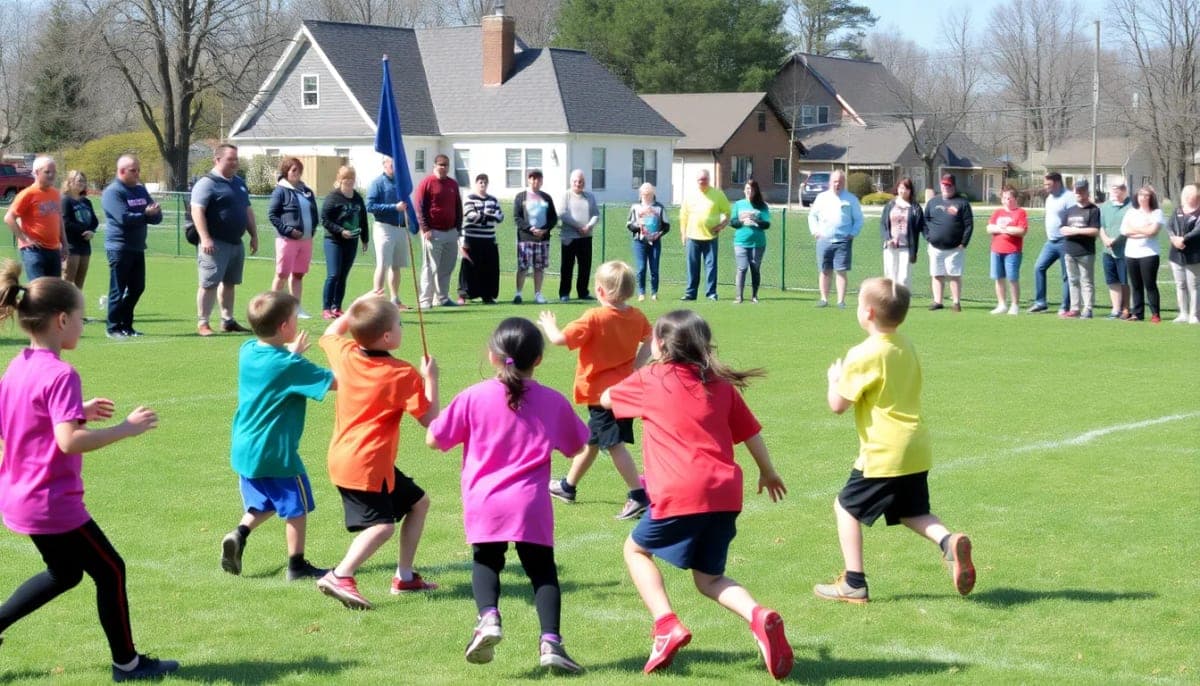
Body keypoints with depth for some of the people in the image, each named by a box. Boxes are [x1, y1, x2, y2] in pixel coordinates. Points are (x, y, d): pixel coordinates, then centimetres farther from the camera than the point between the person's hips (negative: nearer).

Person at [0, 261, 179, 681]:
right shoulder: (60, 375, -22)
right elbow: (69, 441, -31)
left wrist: (79, 411, 15)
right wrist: (126, 428, -23)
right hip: (53, 503, -9)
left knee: (65, 573, 26)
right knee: (110, 571, 8)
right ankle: (127, 663, 18)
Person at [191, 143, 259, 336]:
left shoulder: (239, 183, 17)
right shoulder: (207, 183, -10)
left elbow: (248, 211, 25)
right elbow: (197, 211, -18)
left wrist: (254, 236, 19)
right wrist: (205, 238, -25)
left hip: (236, 243, 8)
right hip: (216, 244, -8)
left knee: (230, 283, 14)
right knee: (209, 283, -7)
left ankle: (228, 321, 22)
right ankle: (202, 323, -4)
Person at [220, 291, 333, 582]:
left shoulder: (247, 351, 1)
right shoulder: (290, 367, -19)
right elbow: (335, 381, -20)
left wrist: (292, 352, 24)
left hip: (243, 448, 7)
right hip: (276, 452, -7)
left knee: (263, 504, 24)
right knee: (296, 506, 10)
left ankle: (239, 534, 1)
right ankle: (297, 565, 17)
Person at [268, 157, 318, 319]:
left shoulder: (307, 191, 13)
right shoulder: (280, 190, -5)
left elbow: (314, 212, 20)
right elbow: (272, 214, -9)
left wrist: (313, 229, 4)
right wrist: (288, 230, -16)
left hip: (306, 239, 6)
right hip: (287, 239, -6)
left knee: (298, 275, 10)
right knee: (282, 275, -2)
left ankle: (297, 308, 14)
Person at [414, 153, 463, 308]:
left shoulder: (453, 184, 14)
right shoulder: (426, 183, -4)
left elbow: (458, 207, 20)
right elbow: (419, 207, -7)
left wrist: (458, 228, 13)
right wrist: (425, 229, -13)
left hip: (451, 232, 6)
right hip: (433, 233, -6)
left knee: (447, 268, 8)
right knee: (430, 268, -5)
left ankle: (442, 298, 15)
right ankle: (425, 300, -4)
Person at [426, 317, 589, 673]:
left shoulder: (473, 397, -1)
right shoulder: (552, 401, 5)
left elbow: (434, 439, 5)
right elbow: (576, 447, 18)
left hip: (484, 503, 0)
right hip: (531, 505, 0)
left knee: (485, 562, 19)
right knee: (542, 570, 12)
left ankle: (488, 616, -8)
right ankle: (550, 641, -4)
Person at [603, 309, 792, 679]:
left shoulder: (650, 379, 5)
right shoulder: (721, 384, 14)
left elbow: (606, 399, 22)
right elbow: (751, 432, 18)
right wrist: (768, 472, 34)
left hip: (678, 495, -5)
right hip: (725, 493, 5)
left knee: (637, 550, 20)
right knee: (709, 578, 18)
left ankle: (667, 625, -2)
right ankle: (758, 616, -11)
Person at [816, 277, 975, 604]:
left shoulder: (864, 356, -15)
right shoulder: (907, 347, 11)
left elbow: (837, 404, -12)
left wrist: (835, 378, 7)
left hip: (883, 454, -8)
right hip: (916, 450, 8)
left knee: (846, 506, 7)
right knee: (913, 513, 22)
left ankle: (854, 584, 4)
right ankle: (948, 541, -8)